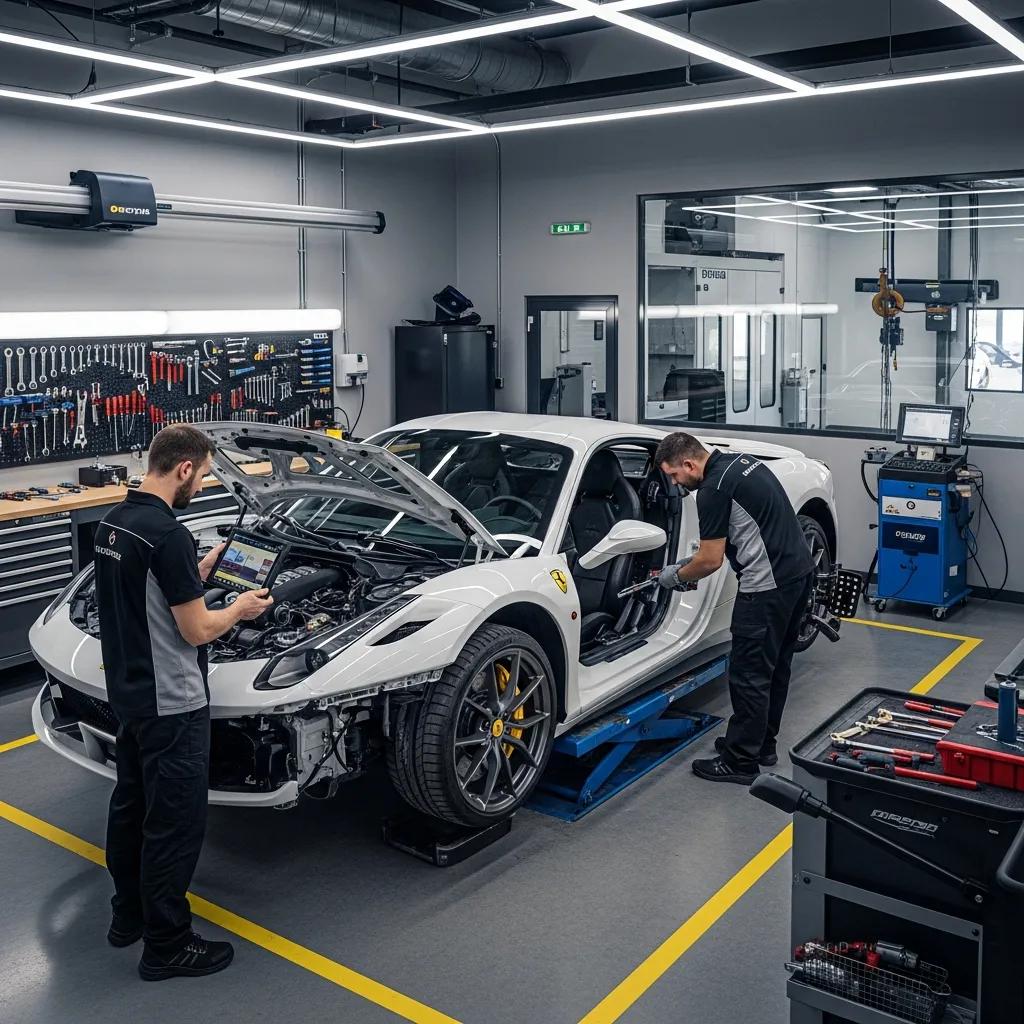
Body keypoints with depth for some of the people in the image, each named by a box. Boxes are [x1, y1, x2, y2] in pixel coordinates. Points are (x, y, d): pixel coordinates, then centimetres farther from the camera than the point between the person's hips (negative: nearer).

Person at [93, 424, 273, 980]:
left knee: (131, 805, 21)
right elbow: (197, 630, -20)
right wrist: (242, 607, -2)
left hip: (127, 693, 10)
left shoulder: (112, 522, 4)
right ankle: (166, 945, 15)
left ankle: (129, 914, 37)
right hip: (171, 705, -10)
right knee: (174, 823, 3)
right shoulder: (168, 535, -25)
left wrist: (198, 572, 13)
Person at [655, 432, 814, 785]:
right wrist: (694, 562, 21)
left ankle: (740, 761, 9)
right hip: (799, 571, 10)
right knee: (775, 666, 19)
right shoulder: (739, 462, 13)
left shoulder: (713, 490, -16)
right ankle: (763, 744, 31)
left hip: (768, 586, -10)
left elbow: (711, 561, -13)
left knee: (749, 674, 0)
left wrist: (677, 576, 7)